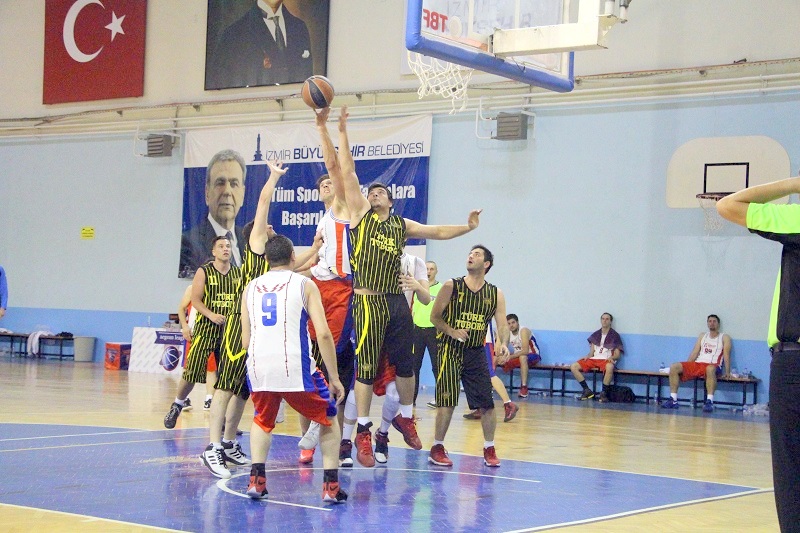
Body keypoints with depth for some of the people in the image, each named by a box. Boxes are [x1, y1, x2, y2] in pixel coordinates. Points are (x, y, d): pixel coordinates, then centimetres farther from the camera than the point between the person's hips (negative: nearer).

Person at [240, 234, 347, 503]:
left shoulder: (251, 287, 16)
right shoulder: (304, 284, 7)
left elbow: (245, 341, 15)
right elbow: (323, 334, -3)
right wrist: (334, 378, 2)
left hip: (258, 367, 3)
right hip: (295, 367, -3)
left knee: (262, 421, 31)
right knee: (329, 419, 20)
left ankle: (257, 479, 14)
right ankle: (331, 485, 10)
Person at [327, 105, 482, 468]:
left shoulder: (402, 226, 16)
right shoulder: (360, 214, 5)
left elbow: (436, 232, 23)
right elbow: (347, 172, 1)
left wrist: (467, 227, 11)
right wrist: (341, 132, -3)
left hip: (397, 302, 4)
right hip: (368, 302, -4)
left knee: (406, 365, 12)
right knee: (366, 369, -2)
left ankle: (405, 417, 32)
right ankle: (363, 432, 7)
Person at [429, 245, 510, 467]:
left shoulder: (495, 294, 4)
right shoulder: (451, 286, -2)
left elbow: (503, 325, 0)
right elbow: (435, 316, -1)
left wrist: (503, 345, -20)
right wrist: (452, 331, -18)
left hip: (477, 353, 3)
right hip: (451, 350, -3)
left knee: (487, 403, 0)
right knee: (447, 401, -7)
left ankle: (489, 450, 16)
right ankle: (437, 449, 6)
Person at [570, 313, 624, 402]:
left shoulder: (615, 336, 5)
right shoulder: (595, 335, 16)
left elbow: (617, 355, 4)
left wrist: (611, 357, -17)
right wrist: (588, 356, -5)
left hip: (606, 360, -5)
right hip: (594, 359, 5)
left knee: (609, 367, -43)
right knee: (573, 367, -16)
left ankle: (604, 393, -29)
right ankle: (587, 390, -11)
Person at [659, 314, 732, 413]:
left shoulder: (724, 337, 11)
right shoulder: (702, 336, 24)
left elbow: (726, 355, -1)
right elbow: (694, 353, 18)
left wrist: (727, 372, -14)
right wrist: (685, 368, 7)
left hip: (712, 365, -5)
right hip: (697, 364, 5)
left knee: (710, 369, -44)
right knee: (674, 367, -16)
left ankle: (709, 401, -49)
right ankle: (673, 400, -18)